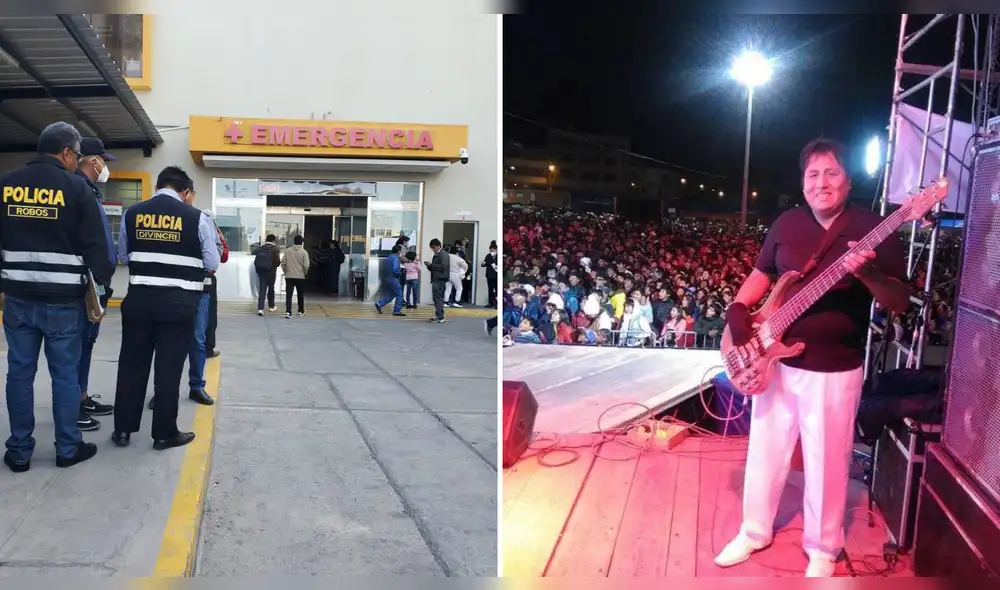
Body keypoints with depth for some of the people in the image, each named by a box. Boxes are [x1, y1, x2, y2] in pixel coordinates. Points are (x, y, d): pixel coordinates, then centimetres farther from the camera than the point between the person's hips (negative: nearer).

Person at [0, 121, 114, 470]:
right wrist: (104, 278, 9)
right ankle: (68, 448, 14)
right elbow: (95, 244, -7)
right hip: (63, 299, -3)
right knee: (65, 373, 5)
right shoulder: (76, 187, -7)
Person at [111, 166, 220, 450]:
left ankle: (123, 429, 22)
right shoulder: (198, 218, -6)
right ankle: (164, 433, 14)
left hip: (139, 298, 3)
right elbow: (212, 264, -2)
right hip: (179, 302, -3)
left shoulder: (132, 213, 3)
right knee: (169, 367, 5)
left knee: (131, 363, 13)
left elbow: (123, 256, 13)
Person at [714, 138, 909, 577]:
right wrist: (738, 308, -3)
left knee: (826, 462, 8)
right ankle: (755, 532, 34)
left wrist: (867, 273, -30)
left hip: (835, 370, -4)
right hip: (776, 360, 4)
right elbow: (761, 274, 15)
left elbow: (900, 302, -10)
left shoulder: (873, 228, -8)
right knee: (765, 451, 14)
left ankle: (822, 549, 30)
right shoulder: (786, 224, 5)